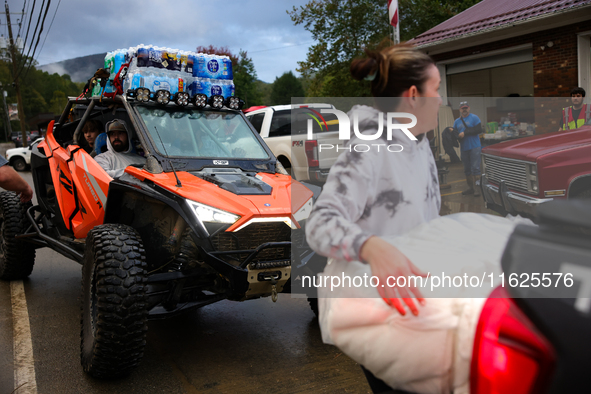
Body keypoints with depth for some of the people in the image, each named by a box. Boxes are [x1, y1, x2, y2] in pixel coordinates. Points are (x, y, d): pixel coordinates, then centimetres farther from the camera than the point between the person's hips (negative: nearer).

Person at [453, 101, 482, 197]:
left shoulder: (474, 118, -1)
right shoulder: (457, 121, 15)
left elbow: (479, 130, -12)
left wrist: (465, 133, -15)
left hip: (474, 147, -6)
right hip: (464, 148, 6)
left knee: (475, 168, -9)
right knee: (467, 169, 9)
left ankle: (476, 188, -7)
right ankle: (470, 187, 17)